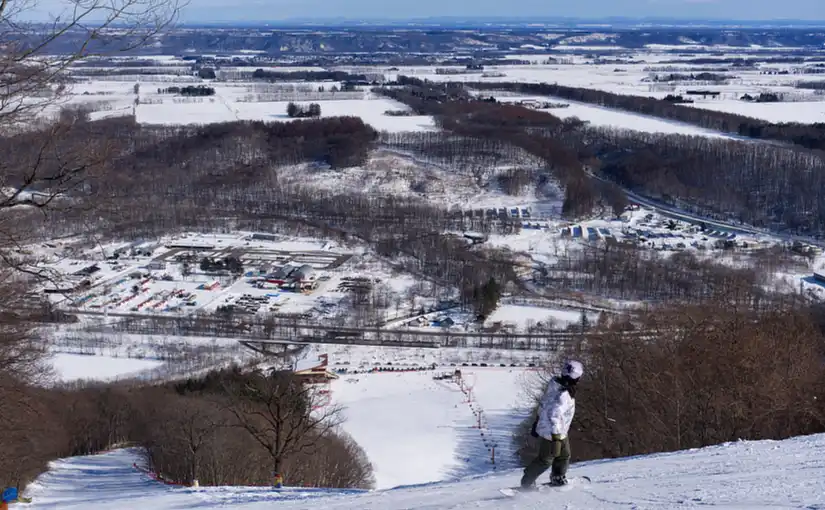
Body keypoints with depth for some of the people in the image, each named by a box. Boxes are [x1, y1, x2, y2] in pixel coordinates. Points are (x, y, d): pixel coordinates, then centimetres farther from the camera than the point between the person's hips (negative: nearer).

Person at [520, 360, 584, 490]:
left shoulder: (556, 386, -3)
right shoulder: (563, 395, -32)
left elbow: (543, 404, 9)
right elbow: (554, 416, -33)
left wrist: (537, 422, 20)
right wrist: (556, 437, -28)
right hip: (552, 433, -9)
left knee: (564, 455, 23)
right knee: (545, 460, 7)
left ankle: (557, 478, 41)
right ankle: (527, 482, 19)